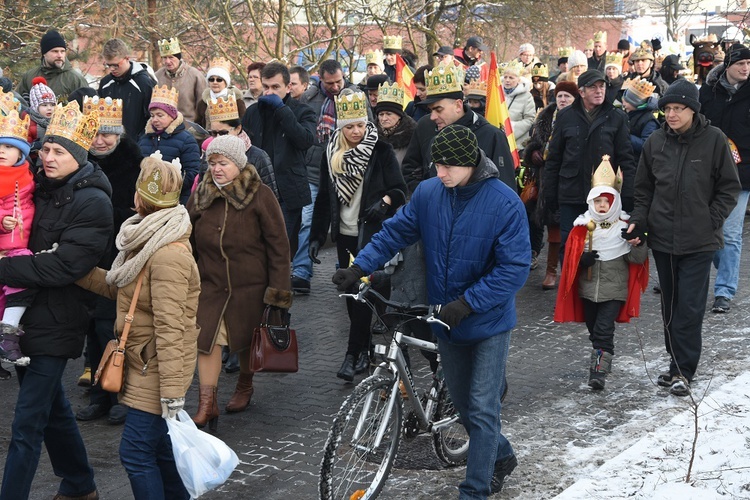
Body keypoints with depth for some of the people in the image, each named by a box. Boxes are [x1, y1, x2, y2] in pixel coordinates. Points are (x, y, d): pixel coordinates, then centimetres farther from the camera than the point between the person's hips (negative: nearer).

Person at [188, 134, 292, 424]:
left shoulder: (259, 195, -9)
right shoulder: (200, 195, 3)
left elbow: (278, 245, -8)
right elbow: (188, 240, 13)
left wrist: (278, 289, -12)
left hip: (250, 284, -2)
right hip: (210, 283, 3)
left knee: (247, 338, 12)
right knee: (206, 339, -8)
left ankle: (245, 386, 39)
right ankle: (207, 404, -3)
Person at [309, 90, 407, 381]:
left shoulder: (381, 151, -6)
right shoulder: (331, 154, 6)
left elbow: (400, 190, -5)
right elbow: (324, 198, 10)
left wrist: (384, 201, -27)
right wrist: (316, 235, 6)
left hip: (372, 232, -5)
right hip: (345, 234, 5)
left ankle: (354, 354, -4)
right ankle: (364, 349, 22)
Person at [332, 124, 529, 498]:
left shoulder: (505, 204, -21)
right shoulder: (428, 193, -6)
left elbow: (514, 268, -22)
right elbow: (396, 231, 1)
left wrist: (467, 303, -28)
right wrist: (359, 267, -12)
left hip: (489, 322, -5)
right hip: (447, 322, 5)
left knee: (482, 408, -2)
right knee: (463, 404, 18)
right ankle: (501, 458, 41)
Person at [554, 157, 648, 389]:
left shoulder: (625, 227, -4)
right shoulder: (583, 227, 1)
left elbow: (638, 259, -4)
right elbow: (571, 258, 4)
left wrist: (637, 243, -24)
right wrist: (582, 260, -17)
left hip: (614, 290, -3)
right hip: (588, 289, 3)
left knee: (603, 330, -13)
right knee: (593, 329, 16)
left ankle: (599, 371, -13)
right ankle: (600, 358, 37)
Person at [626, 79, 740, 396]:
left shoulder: (714, 139, -6)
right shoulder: (655, 142, 4)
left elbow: (729, 188, 1)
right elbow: (643, 188, 12)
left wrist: (712, 221, -7)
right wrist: (639, 220, -1)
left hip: (699, 241, -4)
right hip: (662, 238, 4)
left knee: (690, 307, -5)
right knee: (670, 305, 12)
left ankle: (683, 370, 2)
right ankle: (679, 363, 23)